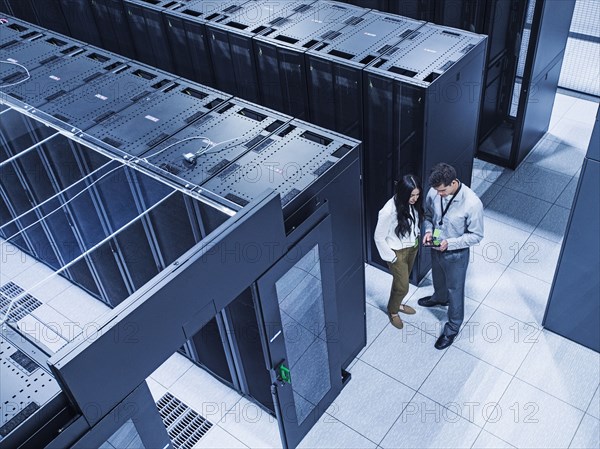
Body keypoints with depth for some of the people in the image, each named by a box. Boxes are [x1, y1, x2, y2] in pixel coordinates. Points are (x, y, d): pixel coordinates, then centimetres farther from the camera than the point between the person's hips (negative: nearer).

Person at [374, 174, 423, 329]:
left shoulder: (414, 204, -14)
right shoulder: (389, 211, -34)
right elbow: (379, 237, -22)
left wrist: (417, 238, 6)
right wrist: (390, 257, -15)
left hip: (412, 247, 6)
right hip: (398, 252, -6)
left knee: (402, 280, 27)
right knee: (402, 287, 9)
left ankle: (397, 304, 52)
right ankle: (392, 310, 38)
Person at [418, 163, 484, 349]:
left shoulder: (472, 203, -33)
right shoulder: (434, 192, -17)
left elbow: (476, 235, -20)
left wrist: (450, 243, -28)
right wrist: (428, 231, -16)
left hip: (456, 254, -5)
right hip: (436, 248, 5)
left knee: (455, 290, 16)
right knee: (438, 277, 33)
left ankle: (452, 327, 37)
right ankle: (440, 298, 65)